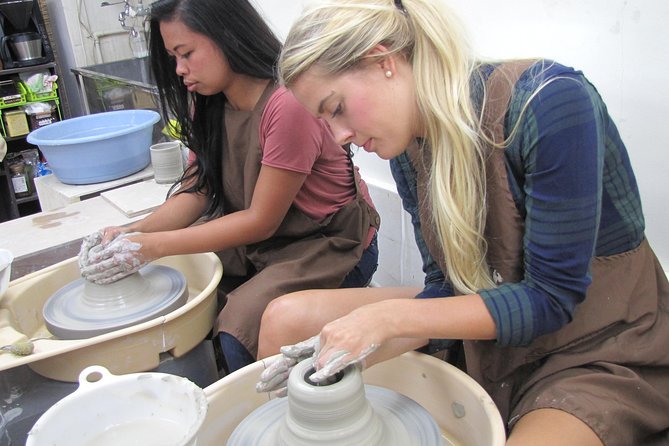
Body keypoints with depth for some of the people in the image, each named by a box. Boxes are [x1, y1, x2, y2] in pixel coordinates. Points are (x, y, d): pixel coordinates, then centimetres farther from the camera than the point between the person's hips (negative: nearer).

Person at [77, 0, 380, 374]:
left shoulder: (288, 104, -26)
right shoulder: (207, 101, 1)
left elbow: (261, 221, -21)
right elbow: (197, 190, 1)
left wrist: (153, 246, -22)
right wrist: (132, 233, -16)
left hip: (332, 244, -7)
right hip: (259, 239, 8)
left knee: (239, 328, -26)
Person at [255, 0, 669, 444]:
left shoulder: (551, 100, -25)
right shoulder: (408, 149, -4)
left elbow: (552, 297, -22)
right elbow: (446, 289, -2)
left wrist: (392, 317, -27)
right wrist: (352, 350, -17)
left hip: (601, 350, -5)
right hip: (489, 332, 6)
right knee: (284, 319, -1)